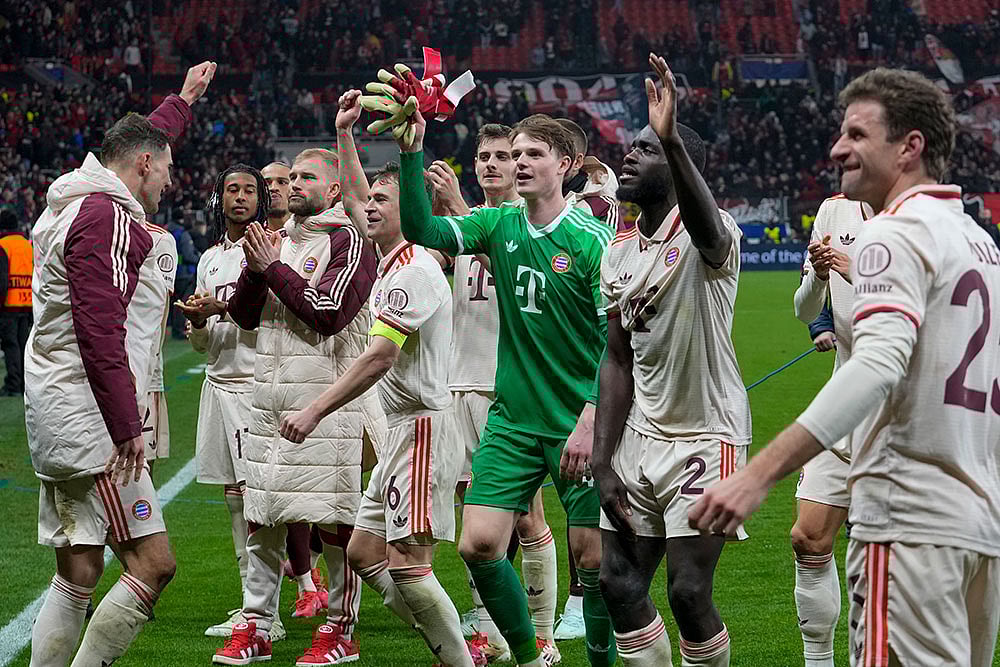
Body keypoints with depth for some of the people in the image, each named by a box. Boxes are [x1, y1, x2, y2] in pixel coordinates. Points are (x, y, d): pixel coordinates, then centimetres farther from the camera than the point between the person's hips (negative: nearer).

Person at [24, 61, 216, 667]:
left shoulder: (76, 201, 17)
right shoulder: (106, 218, -13)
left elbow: (137, 142, 39)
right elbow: (100, 332, -21)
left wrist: (185, 99, 53)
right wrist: (126, 427, -21)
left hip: (56, 422, 10)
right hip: (89, 419, -10)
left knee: (77, 576, 10)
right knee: (154, 564, -10)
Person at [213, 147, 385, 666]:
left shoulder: (349, 241, -5)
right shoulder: (280, 240, 18)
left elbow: (328, 313, -16)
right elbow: (244, 315, 16)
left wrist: (273, 267, -10)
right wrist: (254, 267, -1)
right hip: (269, 402, 7)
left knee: (335, 522, -2)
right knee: (261, 516, 7)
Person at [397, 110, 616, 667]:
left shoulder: (592, 239, -9)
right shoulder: (500, 225, 6)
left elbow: (618, 339, -13)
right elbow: (422, 230, -5)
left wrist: (590, 422, -21)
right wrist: (412, 152, -16)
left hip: (580, 422, -4)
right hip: (512, 419, 5)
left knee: (593, 556, -2)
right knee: (478, 543, -5)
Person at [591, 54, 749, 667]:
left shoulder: (707, 236, -14)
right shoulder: (620, 254, 9)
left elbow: (708, 227, -42)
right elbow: (619, 363, 11)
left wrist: (672, 140, -58)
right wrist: (603, 461, 4)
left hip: (707, 437, -7)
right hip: (641, 436, 7)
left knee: (689, 592, -10)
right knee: (620, 582, 5)